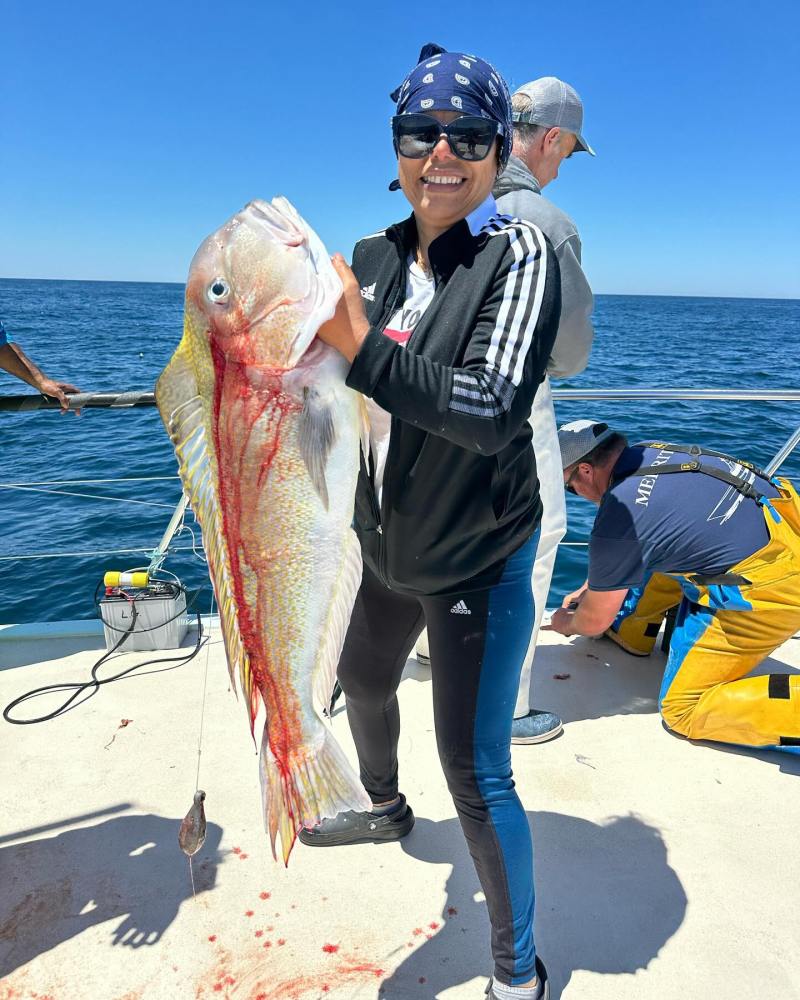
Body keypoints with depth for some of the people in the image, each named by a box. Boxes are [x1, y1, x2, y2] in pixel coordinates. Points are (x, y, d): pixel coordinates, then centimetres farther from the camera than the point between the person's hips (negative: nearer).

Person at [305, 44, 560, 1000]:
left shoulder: (519, 251, -16)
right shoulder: (372, 258, 1)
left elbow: (497, 408, -30)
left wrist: (364, 347, -38)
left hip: (479, 562, -7)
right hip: (385, 545, 7)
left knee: (475, 773, -3)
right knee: (363, 683, 28)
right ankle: (384, 807, 60)